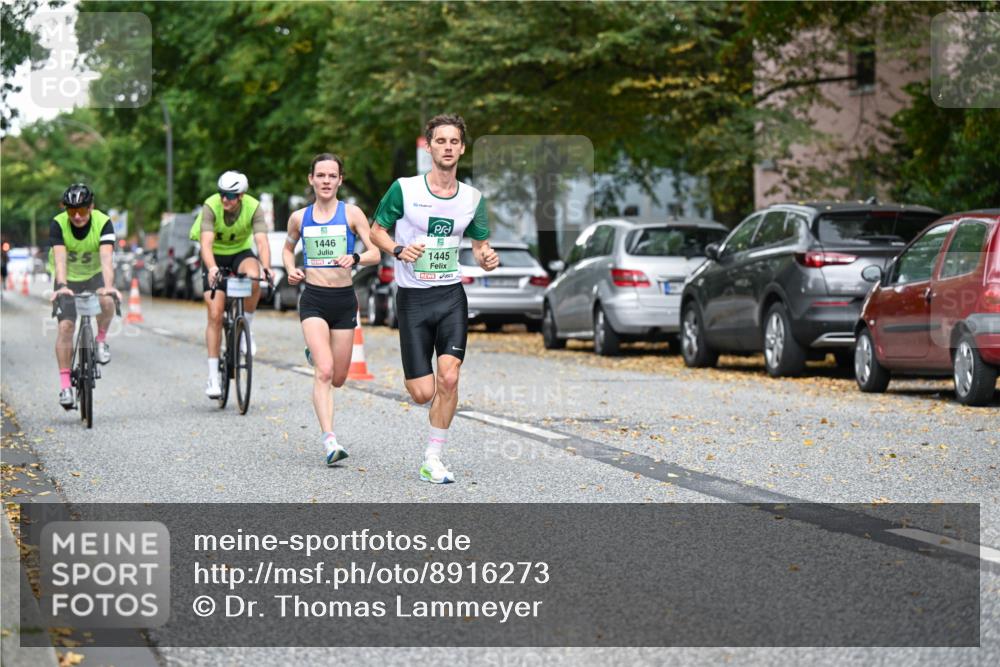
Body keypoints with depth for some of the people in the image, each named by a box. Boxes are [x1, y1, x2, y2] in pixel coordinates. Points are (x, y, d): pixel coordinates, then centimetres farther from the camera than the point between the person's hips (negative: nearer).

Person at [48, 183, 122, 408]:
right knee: (66, 326, -15)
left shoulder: (103, 223, -23)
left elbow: (106, 258, -36)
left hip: (94, 276, 0)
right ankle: (65, 385, -11)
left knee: (106, 301, -32)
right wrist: (61, 286, -52)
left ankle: (101, 340, -4)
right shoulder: (58, 225, -22)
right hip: (68, 280, 0)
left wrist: (108, 286, -52)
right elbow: (60, 258, -35)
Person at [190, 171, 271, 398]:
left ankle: (247, 328, -12)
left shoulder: (253, 208, -21)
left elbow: (262, 241, -31)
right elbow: (206, 243, -35)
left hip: (241, 253, 1)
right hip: (215, 257, -1)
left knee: (253, 276, -36)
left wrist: (266, 268, -50)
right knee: (215, 315, -11)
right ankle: (213, 377, -5)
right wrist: (212, 268, -54)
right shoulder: (211, 206, -25)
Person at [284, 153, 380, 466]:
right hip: (313, 299, -1)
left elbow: (375, 253, -3)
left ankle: (316, 355, 46)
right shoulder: (299, 218, 6)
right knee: (324, 372, -18)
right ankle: (329, 439, -21)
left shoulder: (352, 214, 0)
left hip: (344, 299, 1)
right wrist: (291, 270, 4)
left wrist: (355, 259, -23)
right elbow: (288, 248, 24)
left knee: (337, 378, 10)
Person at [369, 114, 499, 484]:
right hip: (412, 297, -2)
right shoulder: (404, 189, -6)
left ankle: (433, 459, -1)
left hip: (451, 296, 2)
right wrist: (399, 250, -16)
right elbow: (377, 231, 5)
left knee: (449, 378, -15)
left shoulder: (473, 198, 4)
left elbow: (479, 245, 15)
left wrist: (487, 258, -9)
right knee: (423, 393, -4)